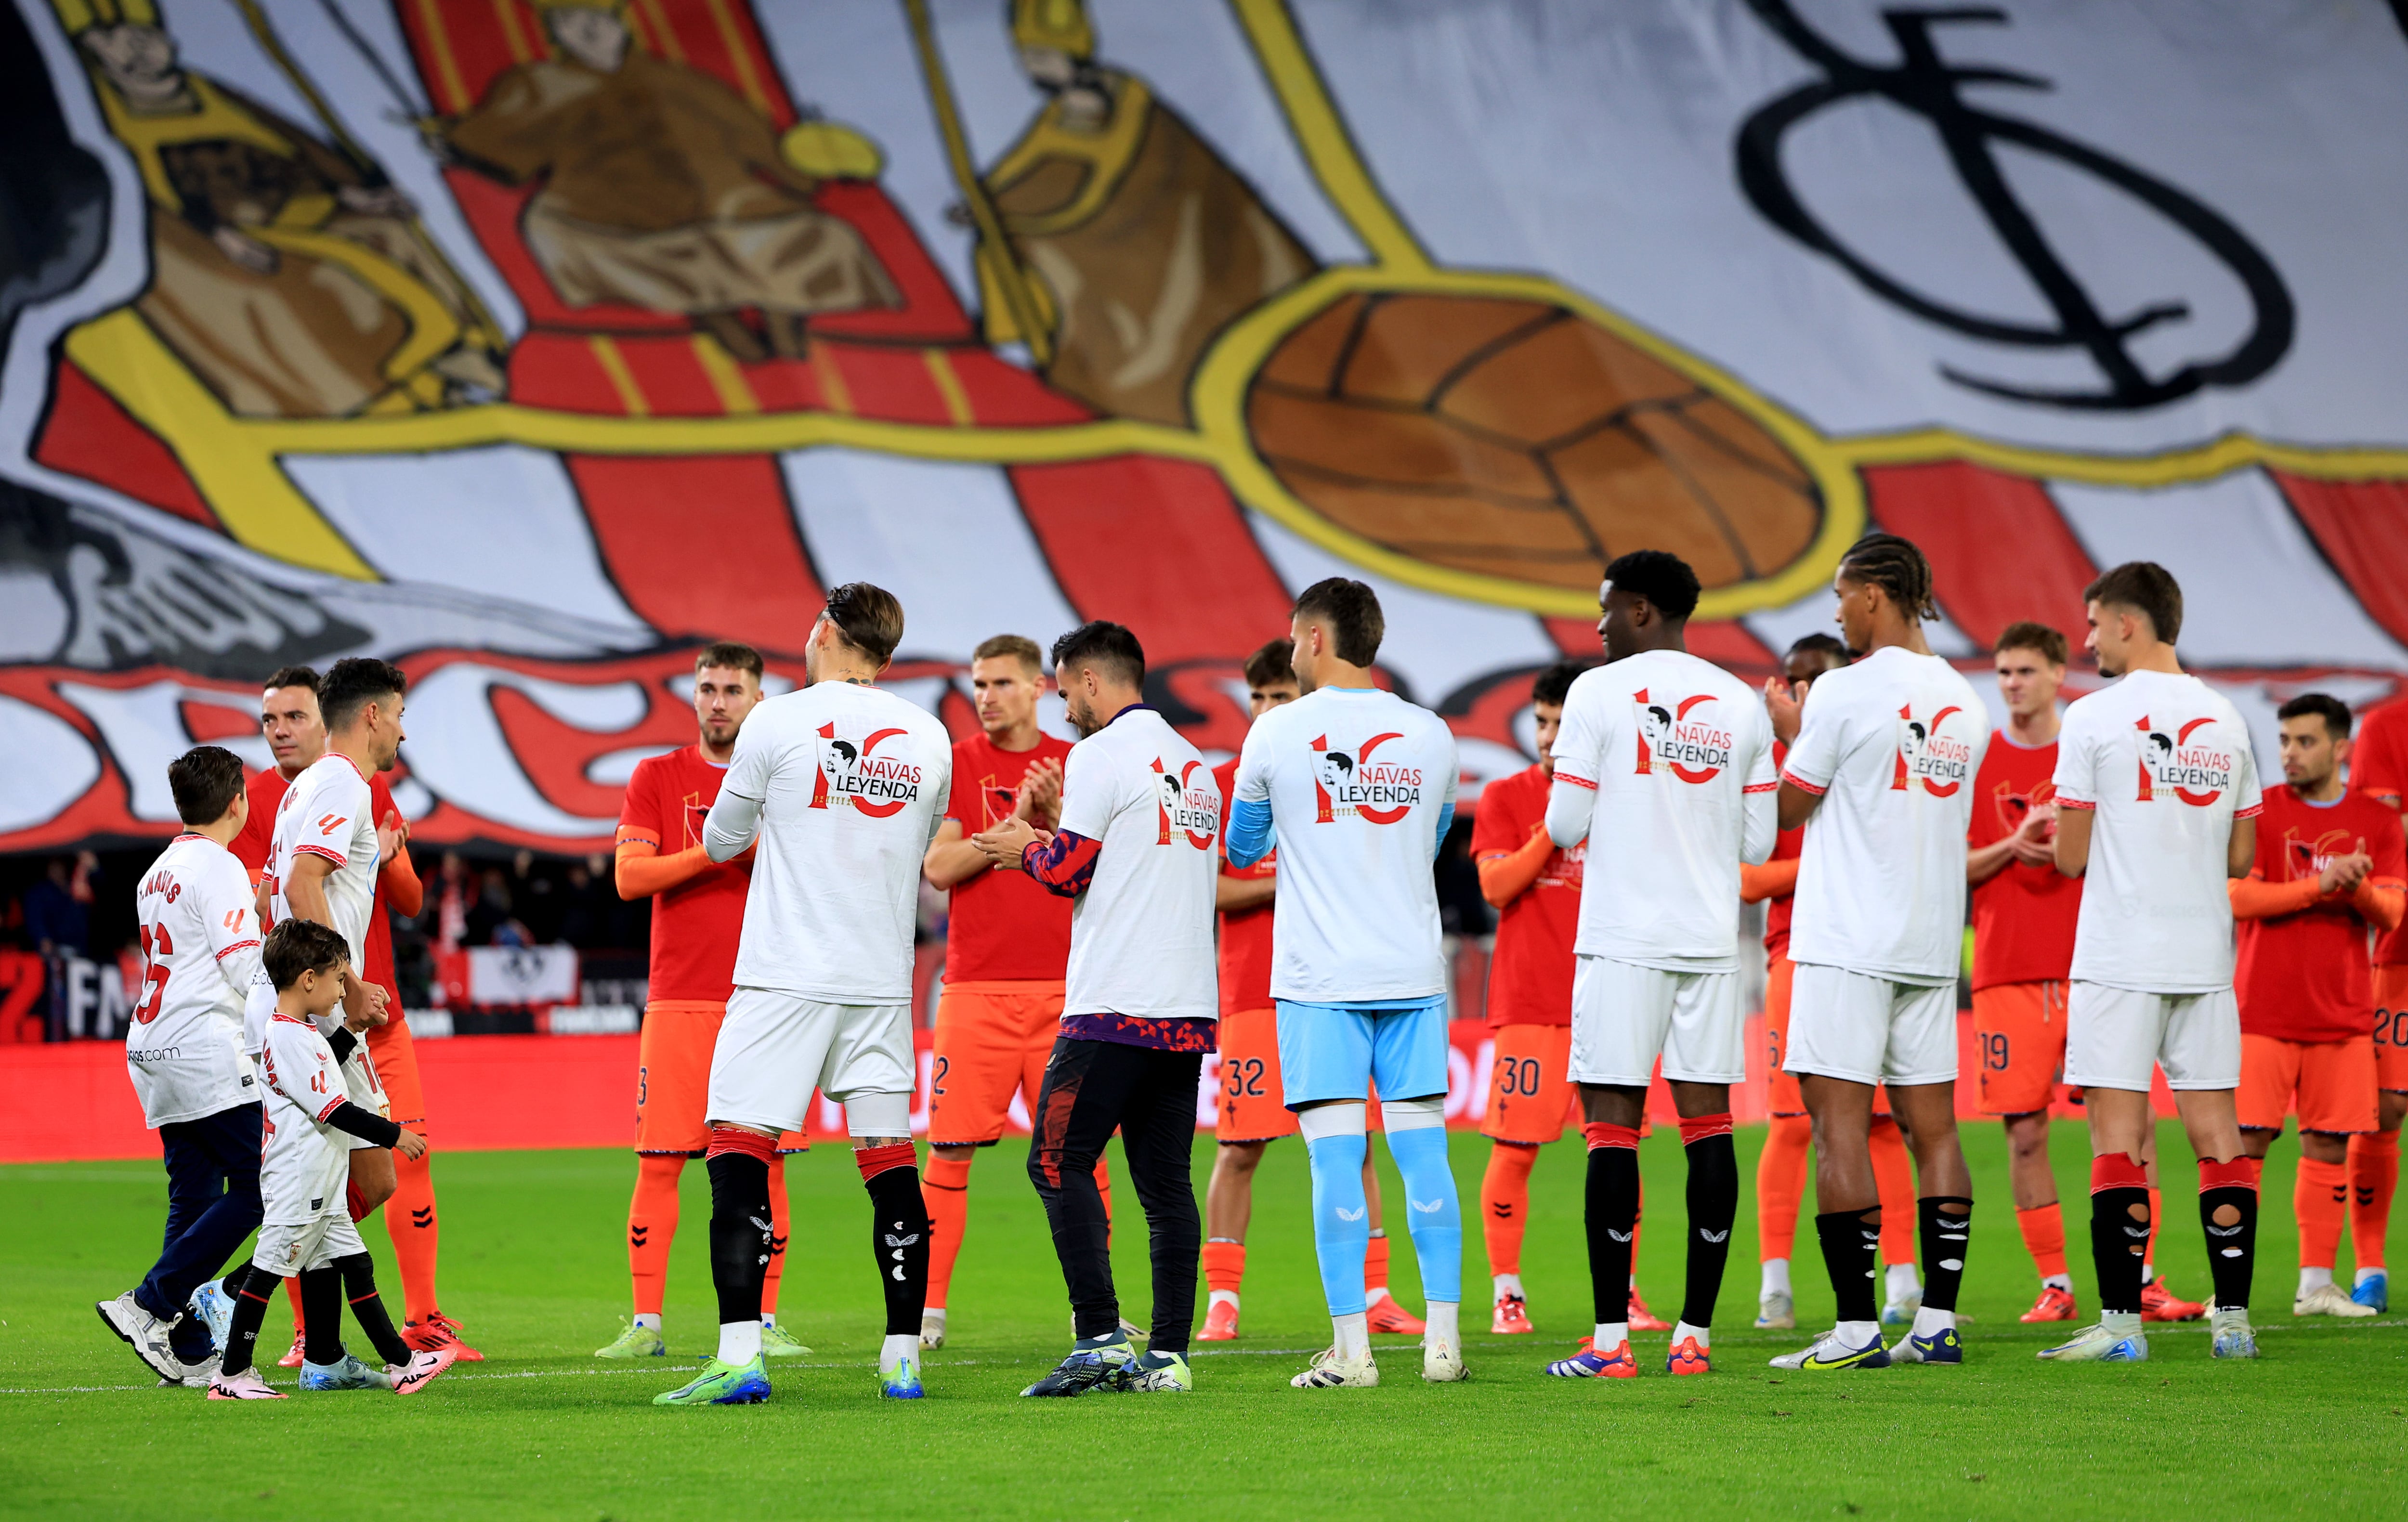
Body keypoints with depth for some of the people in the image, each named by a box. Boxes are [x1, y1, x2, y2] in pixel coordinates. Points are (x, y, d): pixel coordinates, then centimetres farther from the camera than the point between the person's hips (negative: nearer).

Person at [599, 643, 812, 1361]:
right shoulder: (657, 777, 8)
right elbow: (629, 876, -2)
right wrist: (712, 852, -15)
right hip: (679, 1000, 0)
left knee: (766, 1162, -2)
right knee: (658, 1164, -4)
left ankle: (764, 1322, 4)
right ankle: (646, 1323, 1)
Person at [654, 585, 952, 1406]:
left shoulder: (778, 722, -6)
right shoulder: (928, 738, 7)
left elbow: (722, 840, 5)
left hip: (785, 974, -4)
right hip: (882, 978, 4)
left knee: (738, 1154, -4)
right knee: (889, 1161, 8)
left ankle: (740, 1358, -15)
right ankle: (902, 1359, 8)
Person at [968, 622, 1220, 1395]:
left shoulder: (1100, 755, -6)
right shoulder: (1196, 764, 18)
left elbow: (1070, 871, -8)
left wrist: (1024, 849, 12)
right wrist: (1050, 845, 25)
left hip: (1116, 1007, -8)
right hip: (1191, 1009, 8)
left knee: (1059, 1160, -5)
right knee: (1165, 1181, 7)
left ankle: (1100, 1338, -15)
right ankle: (1168, 1353, 3)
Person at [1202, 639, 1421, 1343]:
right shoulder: (1223, 784, 3)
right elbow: (1203, 890, -4)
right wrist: (1285, 884, -14)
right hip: (1254, 992, -3)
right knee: (1239, 1148, -5)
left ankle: (1374, 1295, 10)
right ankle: (1221, 1303, 0)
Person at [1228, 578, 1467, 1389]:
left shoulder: (1277, 734, -4)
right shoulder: (1430, 734, 5)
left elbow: (1244, 848, 11)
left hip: (1319, 980, -3)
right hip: (1413, 971, 3)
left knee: (1335, 1160, -3)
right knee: (1423, 1153, 6)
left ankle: (1351, 1346, -6)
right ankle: (1443, 1338, 4)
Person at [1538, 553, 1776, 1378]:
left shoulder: (1599, 693, -5)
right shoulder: (1742, 705, 9)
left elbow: (1565, 827, -7)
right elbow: (1758, 843, 9)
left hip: (1622, 939, -4)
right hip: (1711, 938, 4)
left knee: (1613, 1125, -3)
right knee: (1708, 1124, 5)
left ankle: (1611, 1340, -6)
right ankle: (1695, 1333, 4)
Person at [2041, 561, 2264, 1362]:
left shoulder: (2093, 718, -7)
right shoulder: (2226, 720, 8)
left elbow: (2071, 857, -6)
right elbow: (2241, 858, 12)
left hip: (2119, 958, -5)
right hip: (2206, 956, 5)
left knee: (2118, 1134, -3)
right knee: (2216, 1128, 6)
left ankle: (2121, 1320, -6)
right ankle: (2233, 1318, 5)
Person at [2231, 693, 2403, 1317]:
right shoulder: (2258, 812, 1)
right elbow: (2237, 896, -10)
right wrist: (2320, 886, -20)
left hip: (2342, 1017, 3)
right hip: (2263, 1013, -3)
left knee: (2330, 1147, 3)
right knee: (2245, 1142, -7)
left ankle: (2317, 1282, 10)